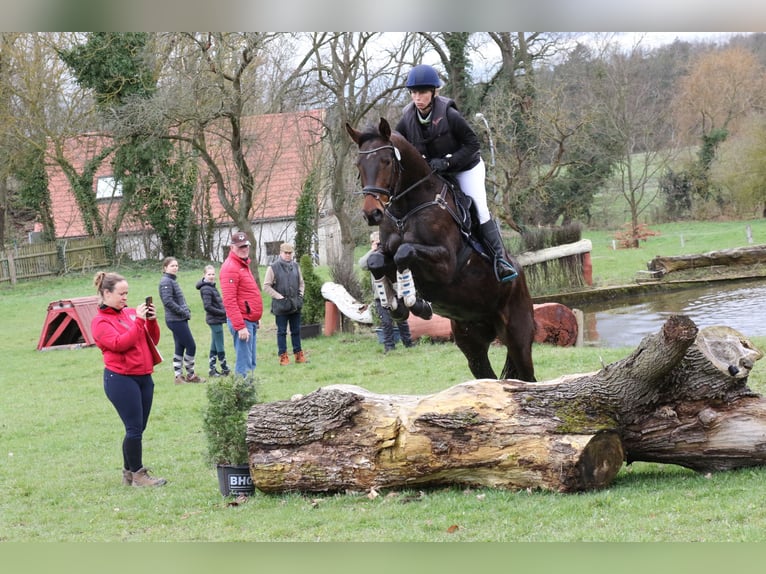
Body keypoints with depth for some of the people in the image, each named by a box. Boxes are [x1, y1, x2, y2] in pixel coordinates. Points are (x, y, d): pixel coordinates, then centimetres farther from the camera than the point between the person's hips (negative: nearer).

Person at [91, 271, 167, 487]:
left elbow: (152, 341, 13)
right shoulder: (100, 322, -4)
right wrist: (138, 321, -18)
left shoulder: (130, 313, 11)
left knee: (137, 429, 9)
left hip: (144, 377, 6)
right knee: (135, 428, -8)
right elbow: (119, 343, -19)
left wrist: (152, 321, -4)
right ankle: (138, 475, -1)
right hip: (121, 378, -6)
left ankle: (129, 473, 19)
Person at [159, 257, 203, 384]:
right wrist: (184, 312, -17)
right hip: (176, 320, -9)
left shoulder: (172, 281, 15)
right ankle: (190, 375, 5)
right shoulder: (166, 281, -13)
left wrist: (186, 311, 3)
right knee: (191, 346, -5)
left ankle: (179, 376, 14)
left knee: (180, 348, 11)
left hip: (179, 320, 9)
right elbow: (168, 301, -22)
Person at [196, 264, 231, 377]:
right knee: (220, 347, -1)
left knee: (214, 347, 13)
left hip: (216, 320, 10)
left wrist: (224, 310, 3)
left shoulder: (212, 286, 12)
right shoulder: (206, 289, -16)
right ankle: (225, 369, 6)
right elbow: (207, 307, -19)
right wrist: (223, 312, -15)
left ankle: (212, 369, 18)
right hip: (214, 320, -10)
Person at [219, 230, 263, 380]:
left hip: (250, 321, 10)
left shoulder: (244, 265, 17)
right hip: (242, 321, -10)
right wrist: (240, 326, -24)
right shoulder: (230, 268, -14)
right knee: (244, 366, -11)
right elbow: (229, 301, -21)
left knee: (250, 363, 13)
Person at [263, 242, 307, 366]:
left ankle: (298, 354, 17)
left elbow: (301, 283, 19)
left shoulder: (296, 266, 9)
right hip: (281, 305, -5)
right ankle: (283, 356, 4)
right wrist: (279, 297, -11)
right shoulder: (273, 267, -6)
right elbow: (266, 286, -7)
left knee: (296, 331, 11)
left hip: (295, 305, 5)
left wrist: (300, 294, 4)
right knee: (282, 331, 1)